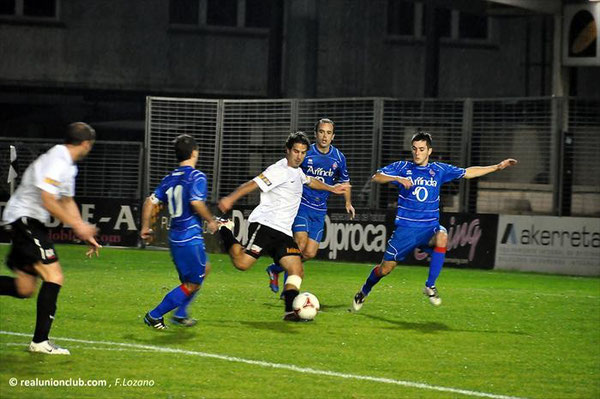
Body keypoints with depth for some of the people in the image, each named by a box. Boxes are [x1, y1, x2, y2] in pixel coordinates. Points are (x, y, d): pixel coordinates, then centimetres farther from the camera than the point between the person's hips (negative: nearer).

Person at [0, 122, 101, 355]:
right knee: (54, 277, -15)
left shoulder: (68, 165, 16)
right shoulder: (58, 161, -17)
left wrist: (85, 234, 21)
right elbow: (48, 201, -23)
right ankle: (40, 342, -14)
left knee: (24, 289, 9)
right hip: (25, 220, -11)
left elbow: (67, 202, 26)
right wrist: (77, 226, -17)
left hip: (30, 223, 11)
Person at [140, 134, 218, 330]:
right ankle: (154, 316, -1)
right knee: (193, 284, 1)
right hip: (191, 236, -8)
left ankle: (180, 314, 24)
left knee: (204, 269, 26)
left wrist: (145, 228, 15)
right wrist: (211, 221, -9)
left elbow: (150, 202, 6)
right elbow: (197, 203, -24)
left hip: (175, 237, 8)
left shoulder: (169, 179, 10)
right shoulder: (196, 176, -10)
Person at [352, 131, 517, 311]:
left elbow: (468, 173, 16)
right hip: (405, 228, -1)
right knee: (385, 268, 0)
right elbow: (376, 177, -7)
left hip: (429, 227, 1)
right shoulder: (402, 167, 1)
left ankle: (430, 286, -23)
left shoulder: (439, 170, 6)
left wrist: (497, 167, 14)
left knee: (442, 236, -34)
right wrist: (398, 178, -24)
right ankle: (363, 292, 31)